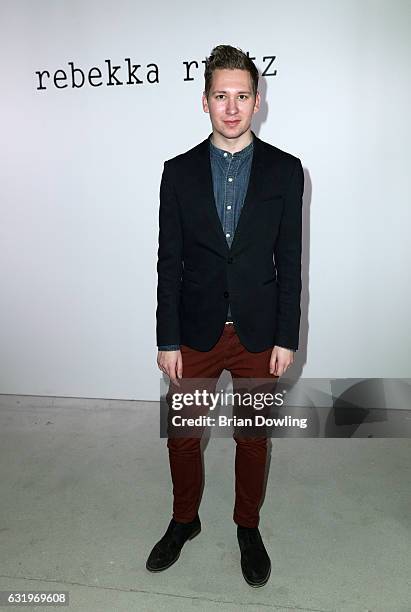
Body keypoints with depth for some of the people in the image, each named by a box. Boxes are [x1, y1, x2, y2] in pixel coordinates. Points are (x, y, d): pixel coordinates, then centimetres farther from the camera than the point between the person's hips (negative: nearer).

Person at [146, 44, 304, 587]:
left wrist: (286, 338, -4)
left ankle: (248, 527, 41)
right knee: (183, 436, 14)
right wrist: (167, 341, -4)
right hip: (196, 332, 1)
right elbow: (169, 263, -1)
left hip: (259, 334, 0)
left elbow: (290, 261, -1)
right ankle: (184, 521, 42)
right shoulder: (179, 172, 0)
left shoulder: (285, 171, -2)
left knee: (253, 438, 15)